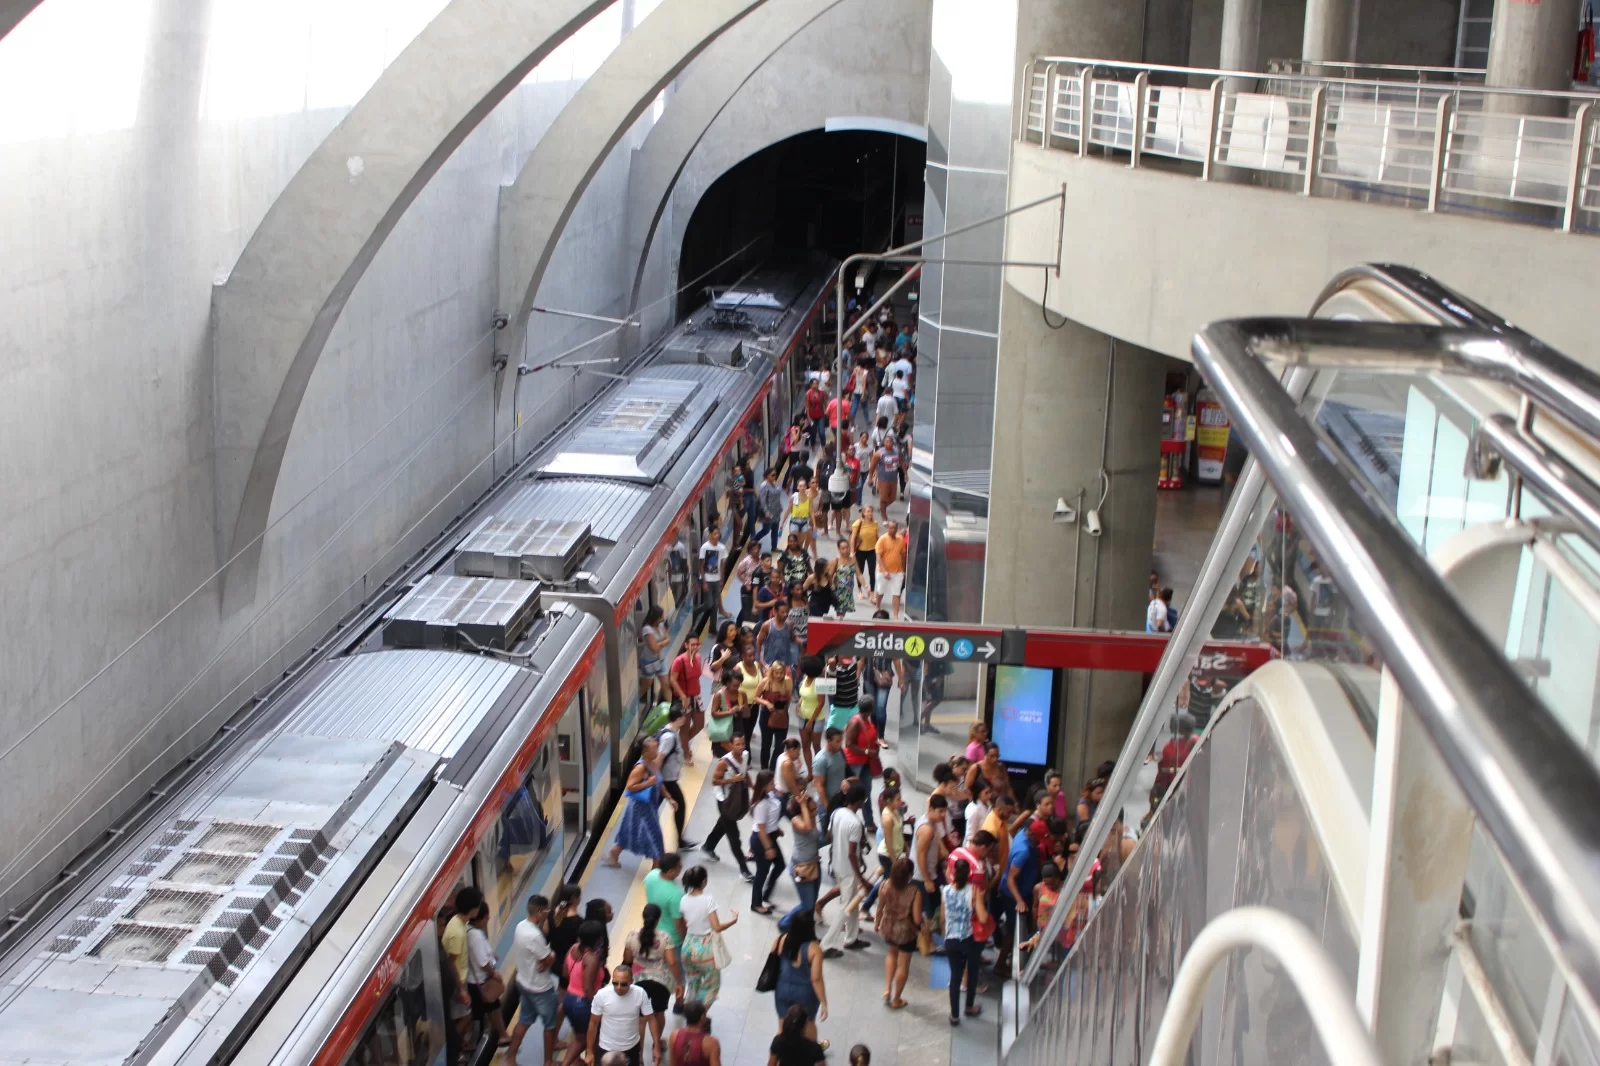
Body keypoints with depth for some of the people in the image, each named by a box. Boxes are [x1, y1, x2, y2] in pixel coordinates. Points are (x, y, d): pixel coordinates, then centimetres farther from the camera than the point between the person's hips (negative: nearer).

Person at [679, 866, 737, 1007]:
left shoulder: (685, 900, -6)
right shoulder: (708, 899, -21)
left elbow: (684, 924, 3)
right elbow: (717, 927, -22)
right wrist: (734, 920, -8)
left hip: (689, 946, 5)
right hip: (706, 948, -5)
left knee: (692, 983, 23)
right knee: (711, 985, 16)